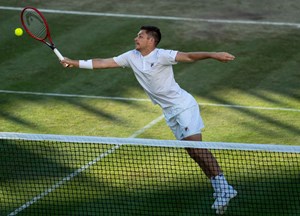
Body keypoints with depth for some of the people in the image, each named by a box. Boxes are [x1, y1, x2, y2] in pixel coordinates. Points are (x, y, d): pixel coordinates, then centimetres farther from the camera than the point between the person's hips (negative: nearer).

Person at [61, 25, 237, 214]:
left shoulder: (161, 56, -15)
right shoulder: (132, 57, 6)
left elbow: (190, 56, -23)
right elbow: (104, 63, 12)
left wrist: (212, 55, -39)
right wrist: (75, 63, 12)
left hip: (183, 105, -7)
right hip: (171, 113, 7)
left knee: (196, 146, -18)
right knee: (193, 152, 3)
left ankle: (224, 189, -19)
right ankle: (221, 191, 5)